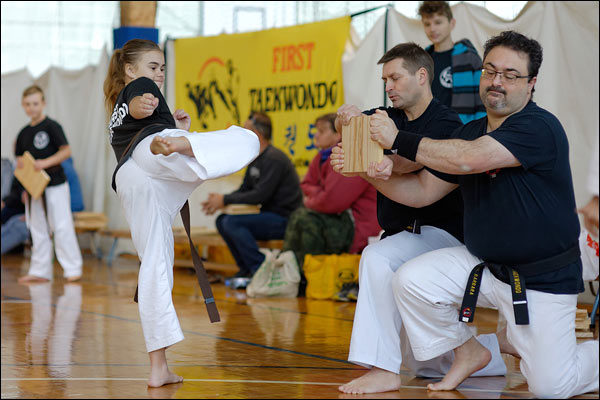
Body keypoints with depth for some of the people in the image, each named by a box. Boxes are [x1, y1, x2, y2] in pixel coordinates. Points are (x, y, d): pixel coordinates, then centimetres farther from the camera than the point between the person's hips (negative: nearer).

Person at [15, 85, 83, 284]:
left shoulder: (51, 126, -7)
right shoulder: (24, 133, 12)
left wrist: (45, 163, -20)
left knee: (61, 226, -7)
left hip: (55, 186, -7)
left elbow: (66, 151, -11)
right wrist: (21, 165, -4)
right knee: (37, 229, 10)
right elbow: (20, 160, 19)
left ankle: (73, 268, -1)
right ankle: (40, 270, 16)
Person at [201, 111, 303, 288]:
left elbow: (260, 195, -23)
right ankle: (246, 269, 9)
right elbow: (244, 190, 18)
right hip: (269, 216, 10)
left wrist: (225, 200, -15)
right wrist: (219, 200, 1)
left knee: (233, 222, -24)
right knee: (222, 221, 7)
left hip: (284, 219, -10)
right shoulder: (256, 159, 14)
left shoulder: (273, 159, -17)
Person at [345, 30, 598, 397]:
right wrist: (374, 173, -12)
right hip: (484, 265, 7)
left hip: (543, 280, -6)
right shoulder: (470, 132, 6)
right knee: (411, 281, -14)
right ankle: (469, 353, 12)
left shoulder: (539, 128, -21)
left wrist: (399, 141, -25)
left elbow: (469, 159, -33)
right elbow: (423, 191, 6)